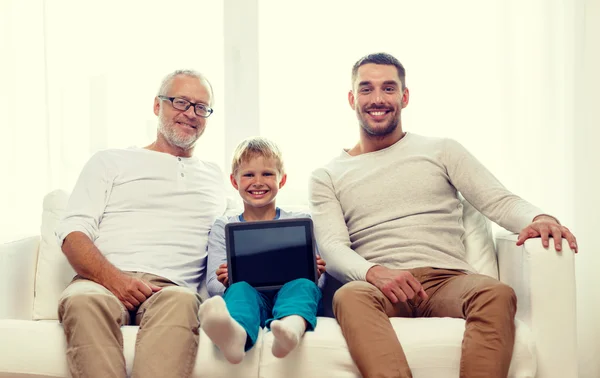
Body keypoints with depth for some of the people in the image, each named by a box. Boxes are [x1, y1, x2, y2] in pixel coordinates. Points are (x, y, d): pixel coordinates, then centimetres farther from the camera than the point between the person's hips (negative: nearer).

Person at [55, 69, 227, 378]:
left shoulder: (216, 178, 27)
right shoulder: (110, 162, 20)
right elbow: (72, 232, 8)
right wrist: (114, 278, -12)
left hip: (170, 287, 1)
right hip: (104, 281, 0)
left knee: (182, 301, -38)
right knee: (83, 300, -38)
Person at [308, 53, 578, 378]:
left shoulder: (442, 151, 18)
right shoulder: (326, 177, 16)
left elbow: (499, 201, 8)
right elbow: (332, 247, 1)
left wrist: (538, 218, -17)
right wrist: (374, 272, -21)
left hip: (446, 280, 1)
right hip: (379, 287, -1)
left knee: (498, 294, -33)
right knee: (349, 296, -36)